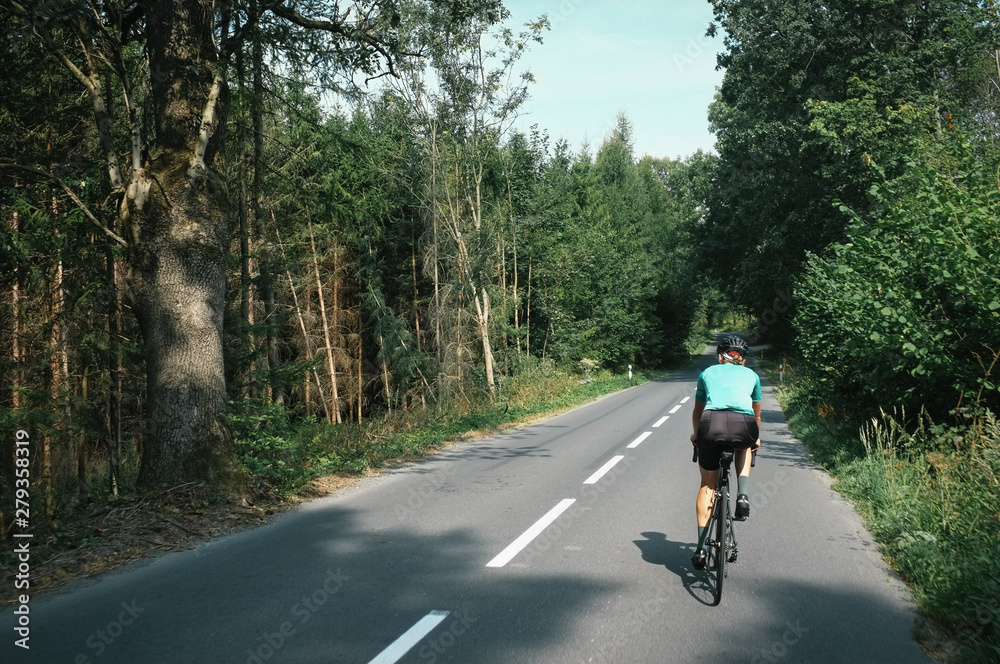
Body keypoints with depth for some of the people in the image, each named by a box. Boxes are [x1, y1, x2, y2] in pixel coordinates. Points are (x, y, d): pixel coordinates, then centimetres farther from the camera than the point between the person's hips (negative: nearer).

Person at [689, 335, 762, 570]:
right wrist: (756, 438, 62)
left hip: (711, 423, 0)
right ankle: (743, 495, 15)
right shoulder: (751, 375, 30)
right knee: (744, 446, 38)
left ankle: (701, 548, 13)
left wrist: (696, 435, 60)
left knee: (707, 485, 18)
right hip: (743, 425, 0)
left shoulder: (708, 372, 30)